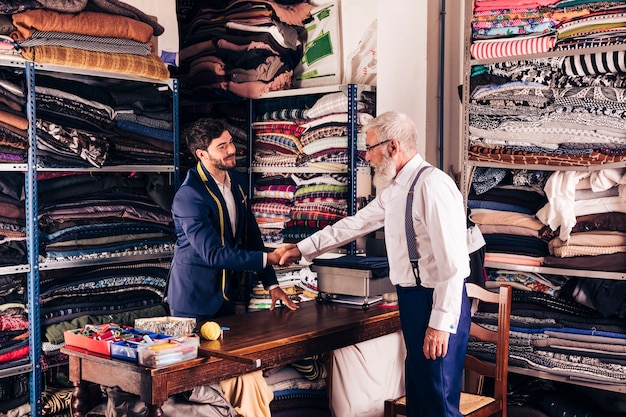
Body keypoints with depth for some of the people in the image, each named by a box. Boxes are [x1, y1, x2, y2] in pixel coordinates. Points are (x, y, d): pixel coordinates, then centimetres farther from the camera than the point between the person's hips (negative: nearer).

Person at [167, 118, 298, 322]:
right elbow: (213, 254, -26)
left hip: (228, 290, 7)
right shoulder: (188, 196, -22)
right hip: (195, 296, -7)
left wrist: (271, 284, 2)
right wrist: (269, 258, -26)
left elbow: (251, 235, 7)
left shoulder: (238, 180, 2)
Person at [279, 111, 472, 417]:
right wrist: (302, 248, 25)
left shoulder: (432, 185, -19)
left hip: (437, 301, -9)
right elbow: (355, 224, 22)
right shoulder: (392, 189, 11)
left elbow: (452, 262, -21)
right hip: (412, 297, 9)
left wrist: (441, 322, -21)